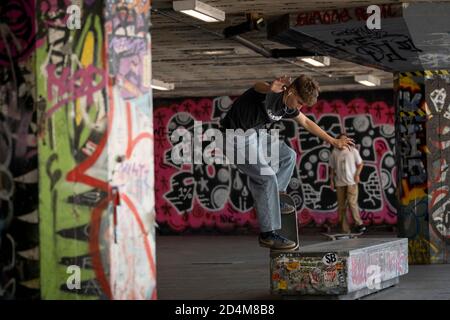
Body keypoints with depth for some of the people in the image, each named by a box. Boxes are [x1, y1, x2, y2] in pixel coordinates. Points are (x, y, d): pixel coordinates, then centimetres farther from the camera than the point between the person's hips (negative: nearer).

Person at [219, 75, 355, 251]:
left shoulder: (288, 106, 4)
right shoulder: (273, 95, -26)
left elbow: (306, 122, 22)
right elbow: (258, 87, -51)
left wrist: (333, 141, 26)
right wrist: (270, 89, -77)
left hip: (255, 134, 10)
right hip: (238, 137, -10)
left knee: (288, 156, 16)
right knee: (267, 176, -19)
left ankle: (270, 201, 19)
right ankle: (268, 234, -14)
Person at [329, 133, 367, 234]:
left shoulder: (353, 151, 2)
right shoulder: (334, 153, 6)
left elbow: (360, 164, 7)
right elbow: (332, 168, 13)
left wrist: (357, 174, -7)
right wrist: (332, 180, 7)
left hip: (351, 181, -3)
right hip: (339, 183, 3)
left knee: (352, 202, -16)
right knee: (341, 206, 3)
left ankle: (359, 224, -3)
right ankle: (345, 229, 8)